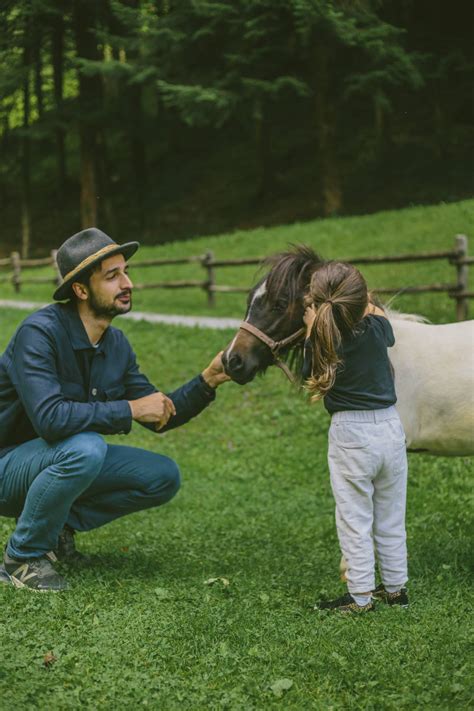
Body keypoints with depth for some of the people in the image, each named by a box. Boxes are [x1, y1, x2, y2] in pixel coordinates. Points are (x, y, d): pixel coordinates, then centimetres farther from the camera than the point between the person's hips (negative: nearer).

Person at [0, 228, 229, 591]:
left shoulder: (117, 344, 0)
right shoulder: (40, 332, -24)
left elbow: (161, 416, 6)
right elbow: (49, 418, -37)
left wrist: (208, 380, -10)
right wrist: (130, 409, -29)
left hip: (60, 459, 7)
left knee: (164, 477, -5)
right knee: (85, 447, -36)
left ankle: (61, 524, 5)